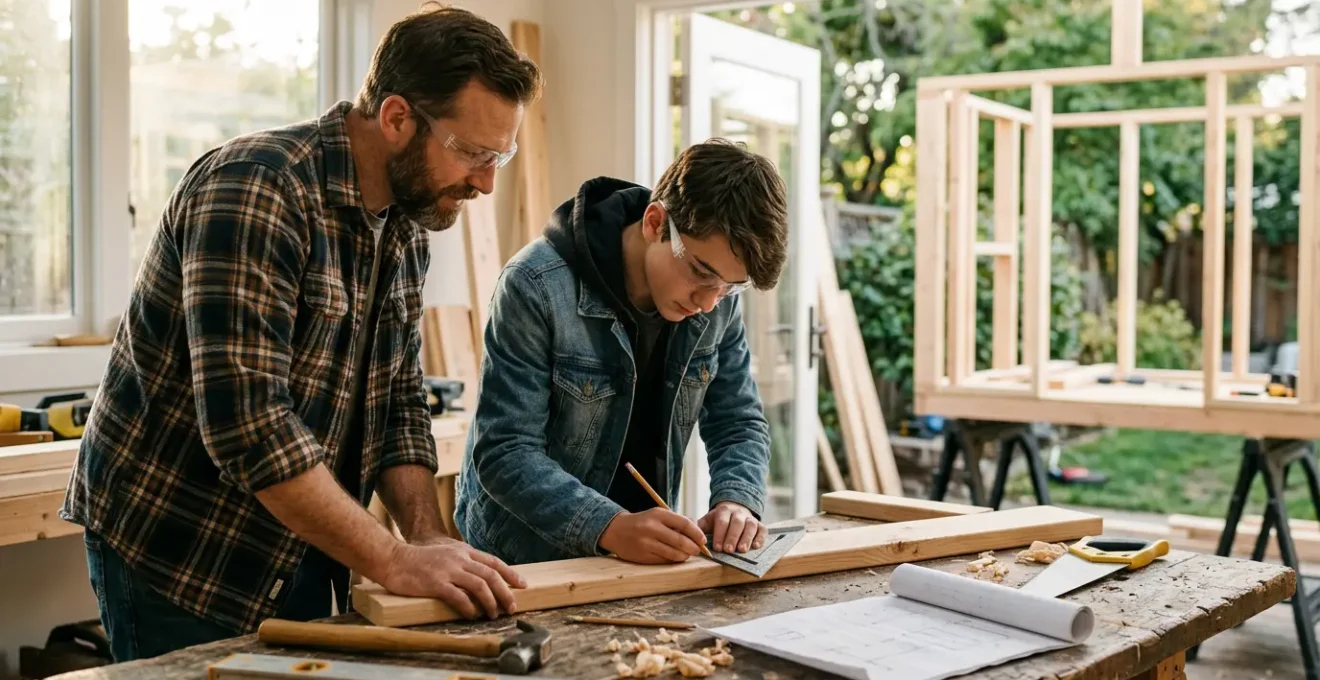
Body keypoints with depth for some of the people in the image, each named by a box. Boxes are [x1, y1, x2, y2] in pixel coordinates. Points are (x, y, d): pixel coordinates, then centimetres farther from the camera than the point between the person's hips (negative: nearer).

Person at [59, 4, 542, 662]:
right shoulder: (253, 190, -23)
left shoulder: (406, 228, 2)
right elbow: (247, 424, -30)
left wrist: (429, 541, -8)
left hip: (298, 555, 7)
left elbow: (399, 404, 7)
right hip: (176, 554, -7)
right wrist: (395, 560, -26)